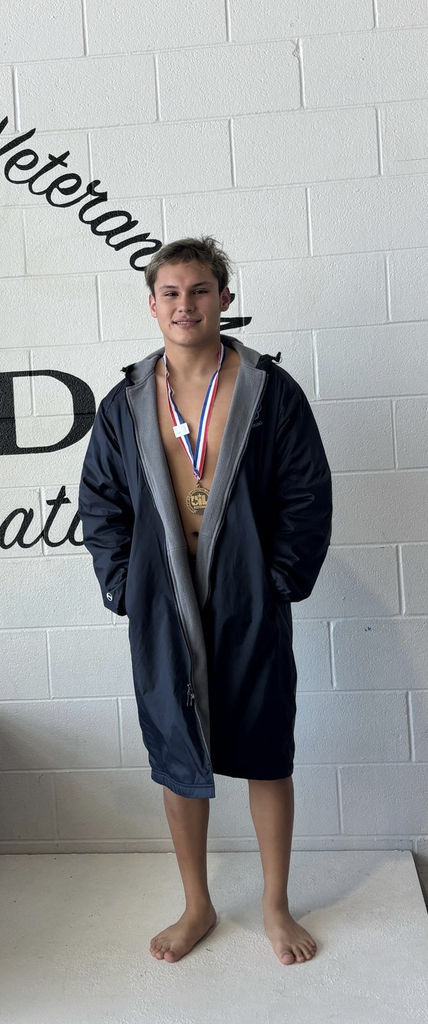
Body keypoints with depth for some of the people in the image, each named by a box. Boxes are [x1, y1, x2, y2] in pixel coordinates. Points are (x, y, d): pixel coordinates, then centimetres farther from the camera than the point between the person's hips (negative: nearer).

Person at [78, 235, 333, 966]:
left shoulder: (271, 390, -3)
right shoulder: (124, 404, 4)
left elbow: (307, 496, -3)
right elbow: (101, 506, 6)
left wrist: (282, 581, -8)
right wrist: (123, 589, -1)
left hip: (251, 610, -2)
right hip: (162, 612, 2)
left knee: (266, 757, 11)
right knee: (176, 759, 13)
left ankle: (276, 906, 34)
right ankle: (197, 907, 36)